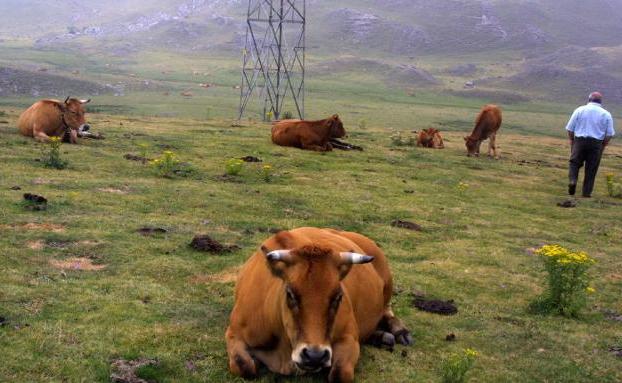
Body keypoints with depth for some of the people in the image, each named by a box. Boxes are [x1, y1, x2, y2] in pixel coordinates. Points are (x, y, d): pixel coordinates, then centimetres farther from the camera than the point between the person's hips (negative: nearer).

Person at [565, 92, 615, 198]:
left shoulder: (580, 110, 2)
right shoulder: (606, 114, 3)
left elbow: (570, 128, 1)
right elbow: (610, 134, 1)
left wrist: (571, 140, 16)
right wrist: (603, 145, 14)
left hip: (579, 141, 0)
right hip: (597, 143, 0)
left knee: (575, 162, 13)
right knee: (591, 169, 7)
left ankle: (572, 180, -12)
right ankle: (587, 192, 8)